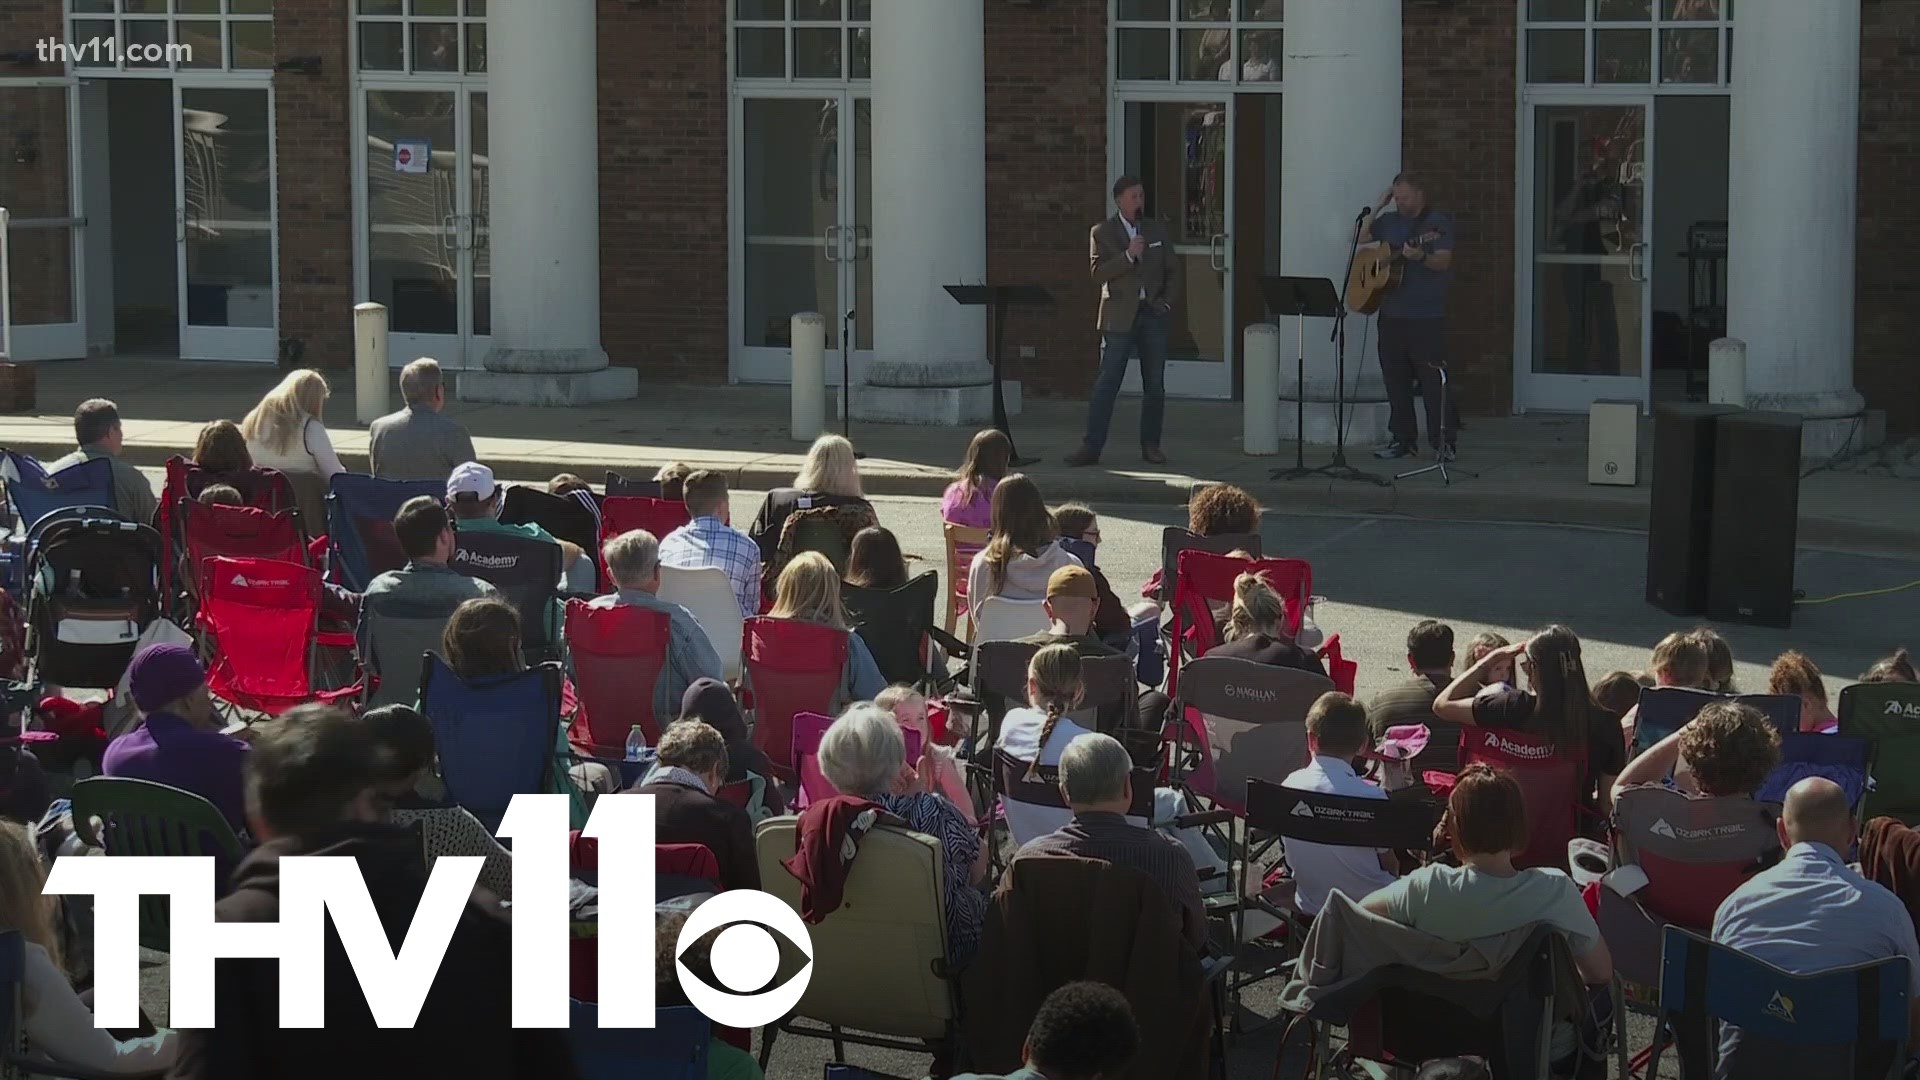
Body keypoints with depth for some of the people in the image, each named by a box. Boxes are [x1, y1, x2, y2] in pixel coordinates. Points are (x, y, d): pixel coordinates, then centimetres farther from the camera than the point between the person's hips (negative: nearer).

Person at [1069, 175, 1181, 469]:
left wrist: (1168, 301, 2)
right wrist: (1128, 255, -19)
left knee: (1155, 385, 5)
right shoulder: (1102, 233, 3)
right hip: (1119, 316, -3)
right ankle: (1091, 447, -6)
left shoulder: (1157, 231, 13)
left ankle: (1150, 446, 14)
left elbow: (1173, 270, 15)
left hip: (1153, 314, 3)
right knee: (1107, 383, -7)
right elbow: (1098, 273, -8)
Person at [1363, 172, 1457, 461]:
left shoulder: (1439, 223, -4)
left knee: (1433, 381, -7)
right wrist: (1377, 207, 5)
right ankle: (1403, 439, 17)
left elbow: (1443, 262, -13)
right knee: (1396, 380, 9)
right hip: (1391, 315, 6)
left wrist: (1420, 257, -32)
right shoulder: (1389, 221, 14)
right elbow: (1360, 237, 11)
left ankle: (1443, 443, -4)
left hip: (1427, 318, -6)